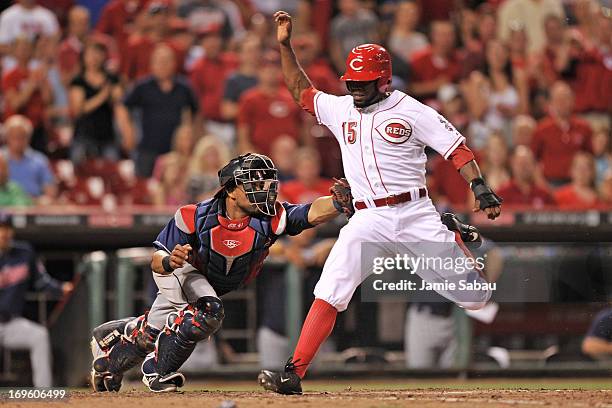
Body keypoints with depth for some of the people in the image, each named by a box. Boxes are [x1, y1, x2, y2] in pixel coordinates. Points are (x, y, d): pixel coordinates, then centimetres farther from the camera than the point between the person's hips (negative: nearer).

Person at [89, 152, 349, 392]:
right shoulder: (195, 217, -35)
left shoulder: (269, 219, -33)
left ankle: (111, 338, 46)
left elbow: (312, 213, -50)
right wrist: (169, 261, -53)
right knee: (208, 312, -32)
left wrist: (338, 202, -70)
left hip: (213, 285, 5)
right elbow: (156, 262, -30)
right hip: (177, 272, -5)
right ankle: (157, 371, -14)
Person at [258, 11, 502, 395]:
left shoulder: (412, 111, -3)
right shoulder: (341, 109, 12)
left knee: (476, 297, -2)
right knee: (329, 294, -16)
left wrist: (480, 187, -17)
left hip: (414, 214, -3)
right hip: (367, 222, 3)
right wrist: (285, 45, 17)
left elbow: (457, 148, -4)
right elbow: (302, 90, 25)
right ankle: (294, 374, -18)